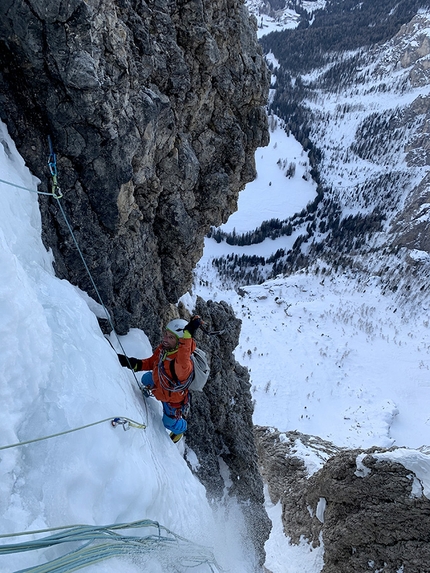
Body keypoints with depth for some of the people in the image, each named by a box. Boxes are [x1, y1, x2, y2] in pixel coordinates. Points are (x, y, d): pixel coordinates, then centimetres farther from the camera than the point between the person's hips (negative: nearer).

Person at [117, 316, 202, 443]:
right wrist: (134, 364, -20)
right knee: (145, 379, 34)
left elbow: (183, 364, -75)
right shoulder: (163, 348, -24)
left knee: (170, 423, 24)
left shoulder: (184, 363, -48)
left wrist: (187, 335, -85)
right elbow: (152, 362, -5)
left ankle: (181, 429, 60)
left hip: (173, 400, -6)